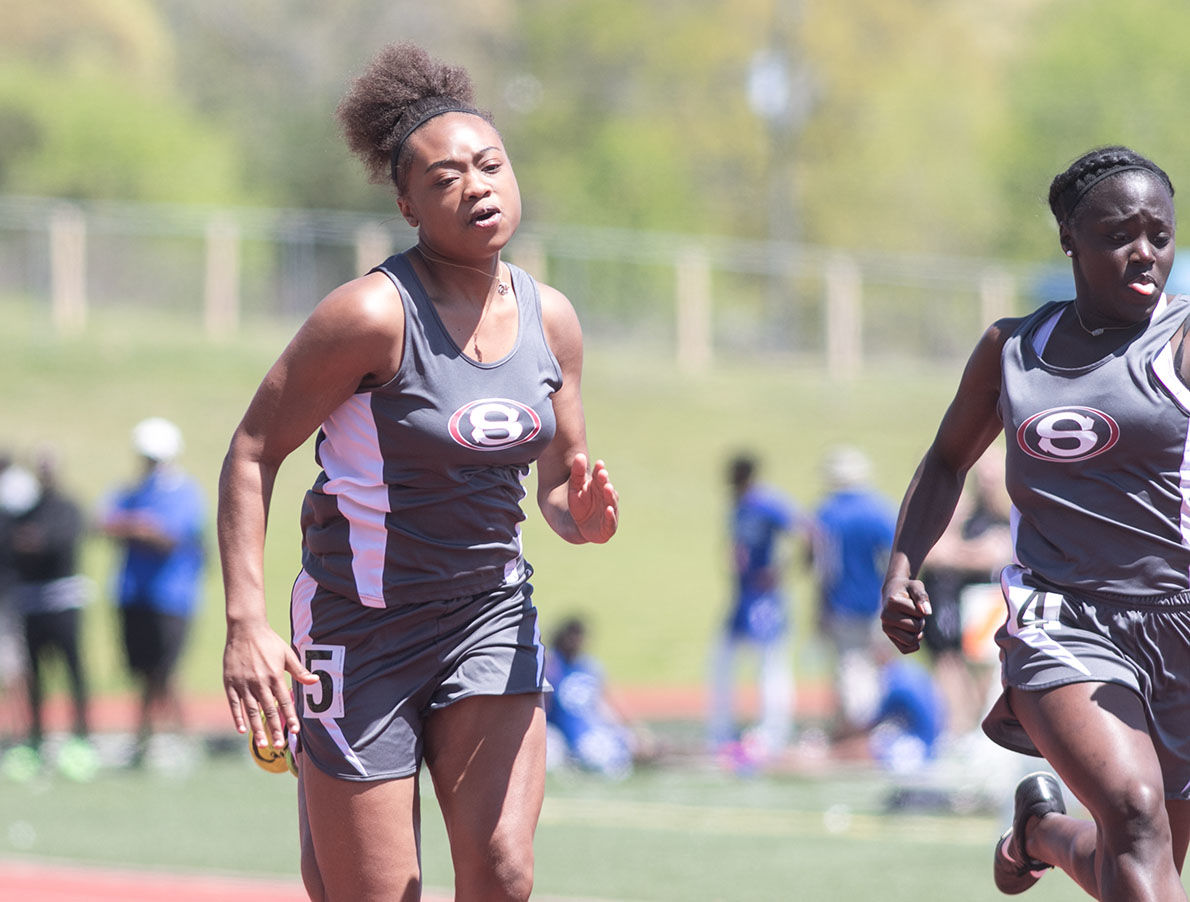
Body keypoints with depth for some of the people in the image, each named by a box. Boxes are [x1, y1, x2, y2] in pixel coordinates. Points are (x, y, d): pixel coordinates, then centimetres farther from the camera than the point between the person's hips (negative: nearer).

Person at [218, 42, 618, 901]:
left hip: (491, 611, 5)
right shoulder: (374, 314, -16)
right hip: (363, 625, -5)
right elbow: (252, 452, -12)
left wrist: (583, 517, -11)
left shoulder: (551, 318, 2)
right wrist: (246, 623, -21)